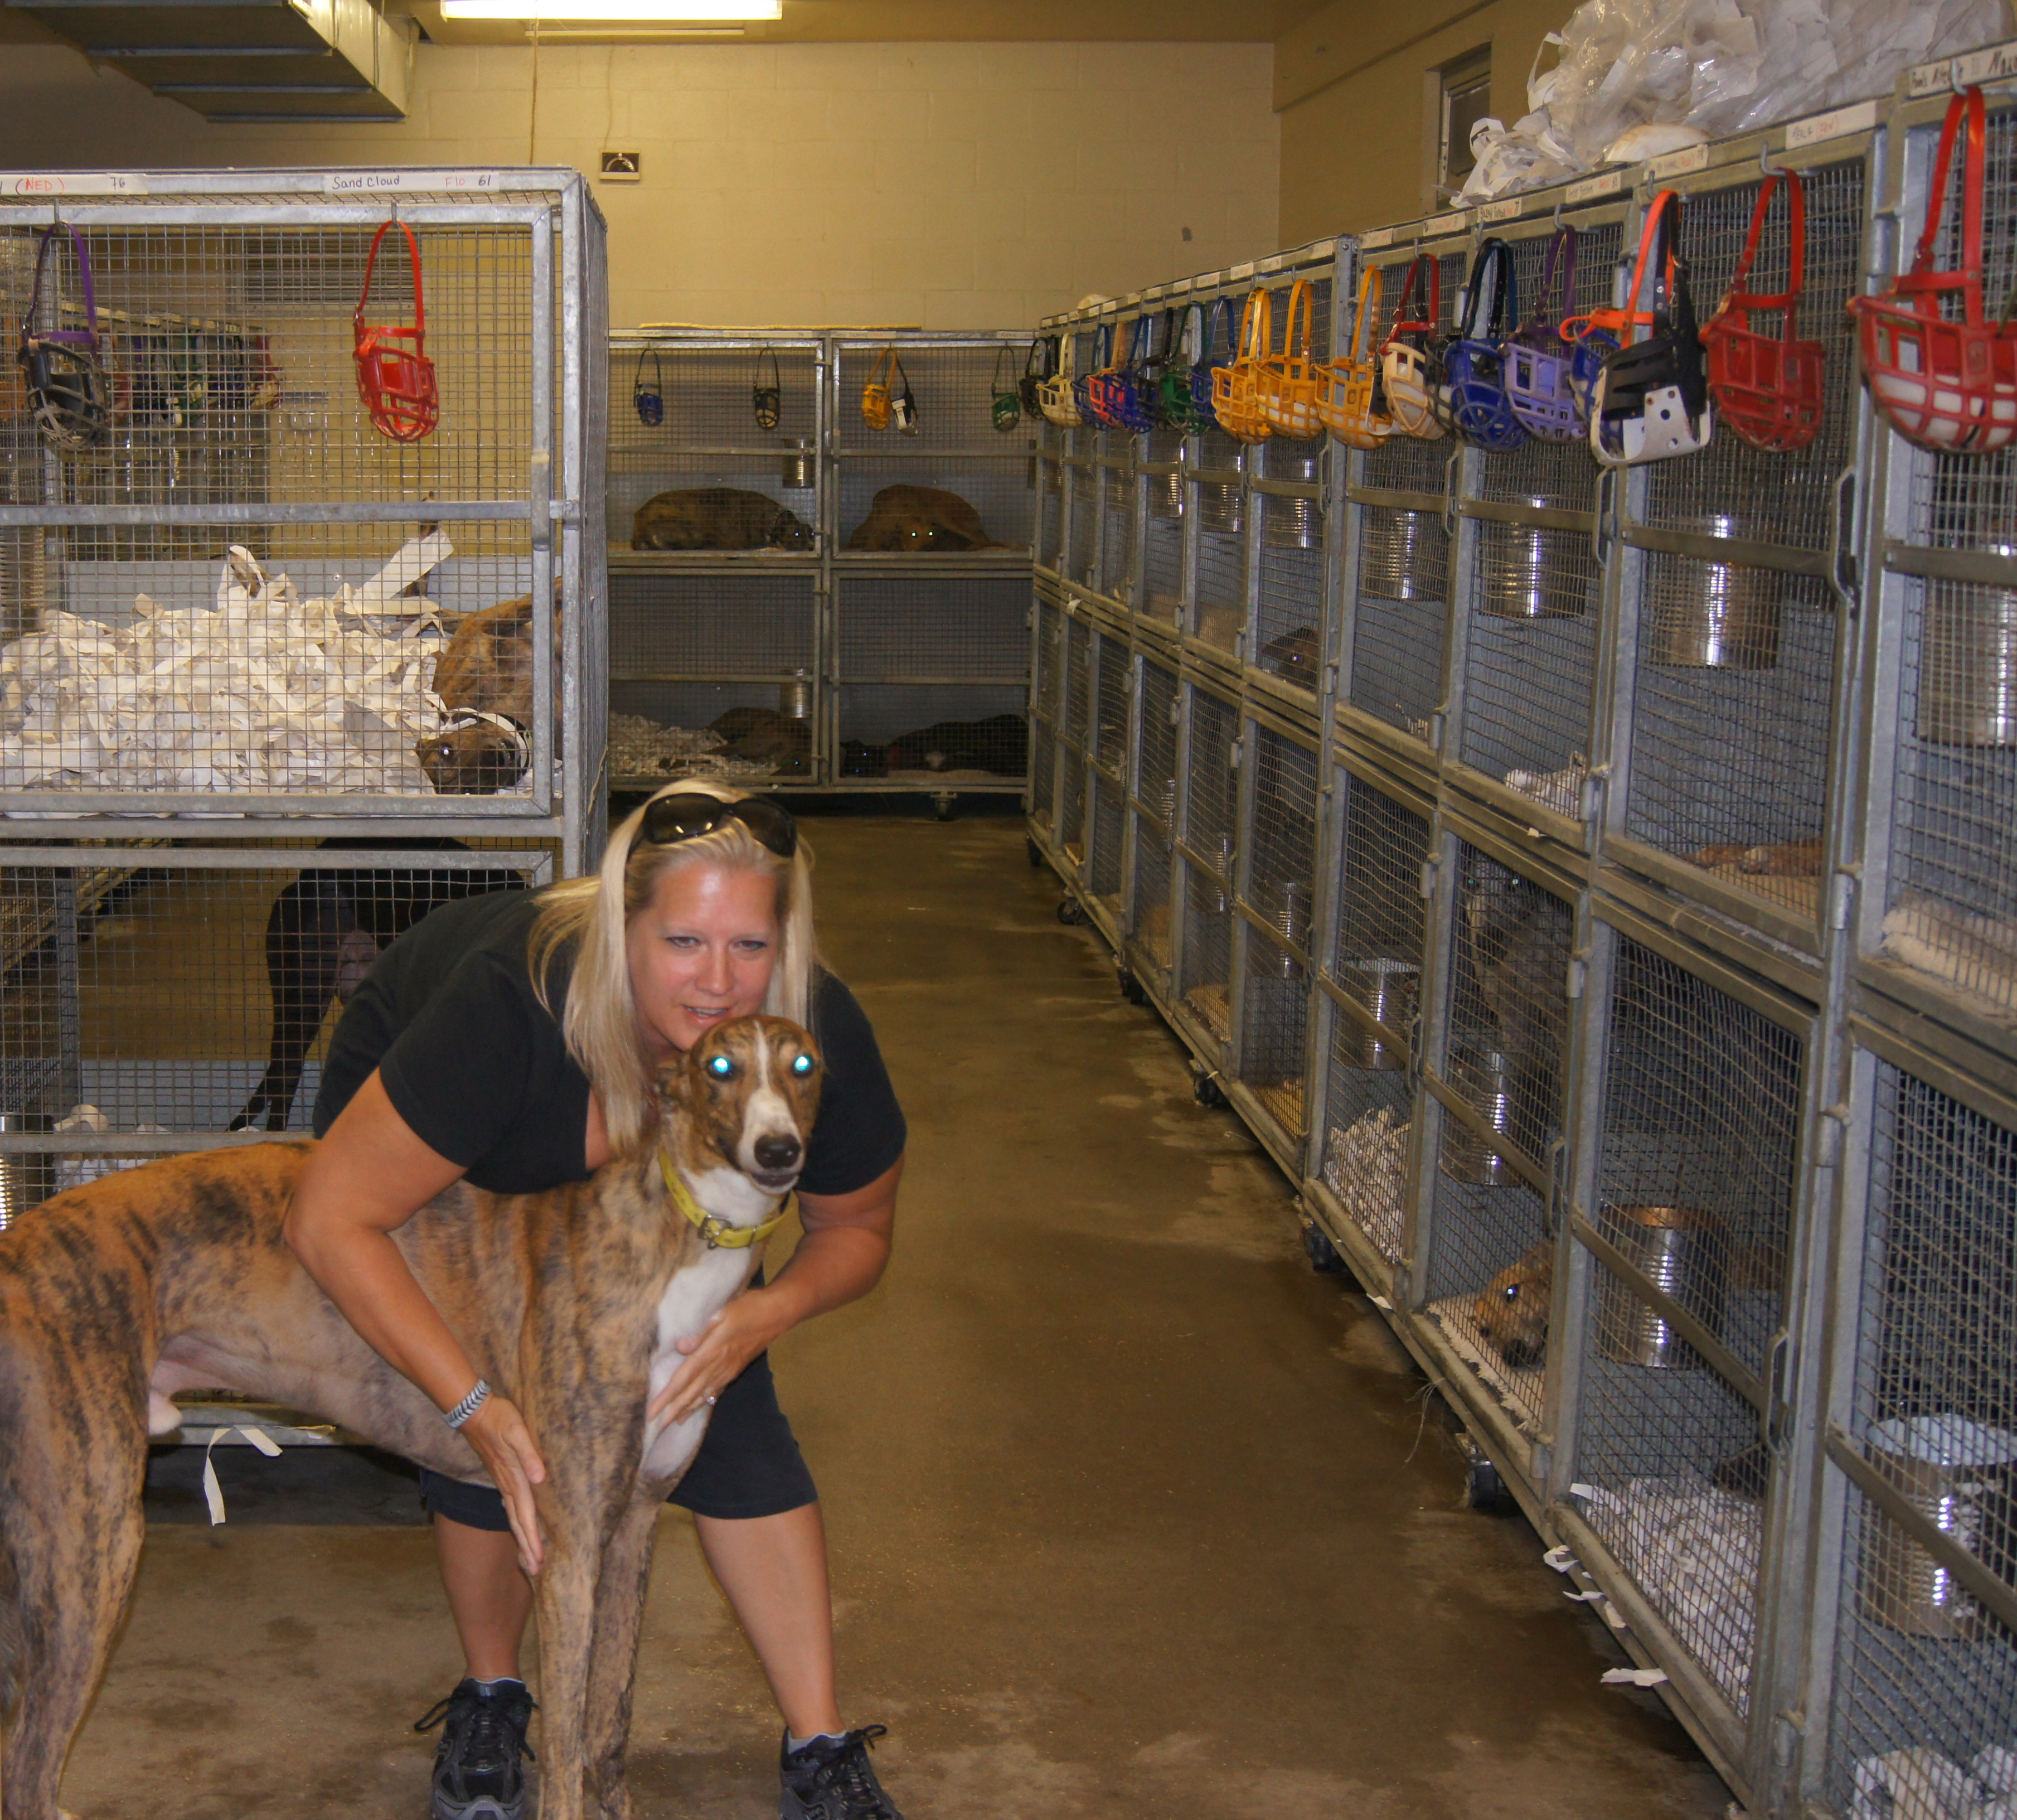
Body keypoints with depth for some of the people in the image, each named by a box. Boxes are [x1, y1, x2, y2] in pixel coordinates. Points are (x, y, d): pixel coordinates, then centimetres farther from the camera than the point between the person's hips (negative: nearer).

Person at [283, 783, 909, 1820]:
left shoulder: (819, 1036, -33)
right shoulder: (512, 1003, -45)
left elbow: (856, 1230, -13)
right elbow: (330, 1222, -39)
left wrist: (772, 1310, -35)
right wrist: (477, 1409, -42)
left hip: (648, 1186, 3)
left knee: (733, 1423, -9)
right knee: (505, 1437, -14)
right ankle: (489, 1699, 15)